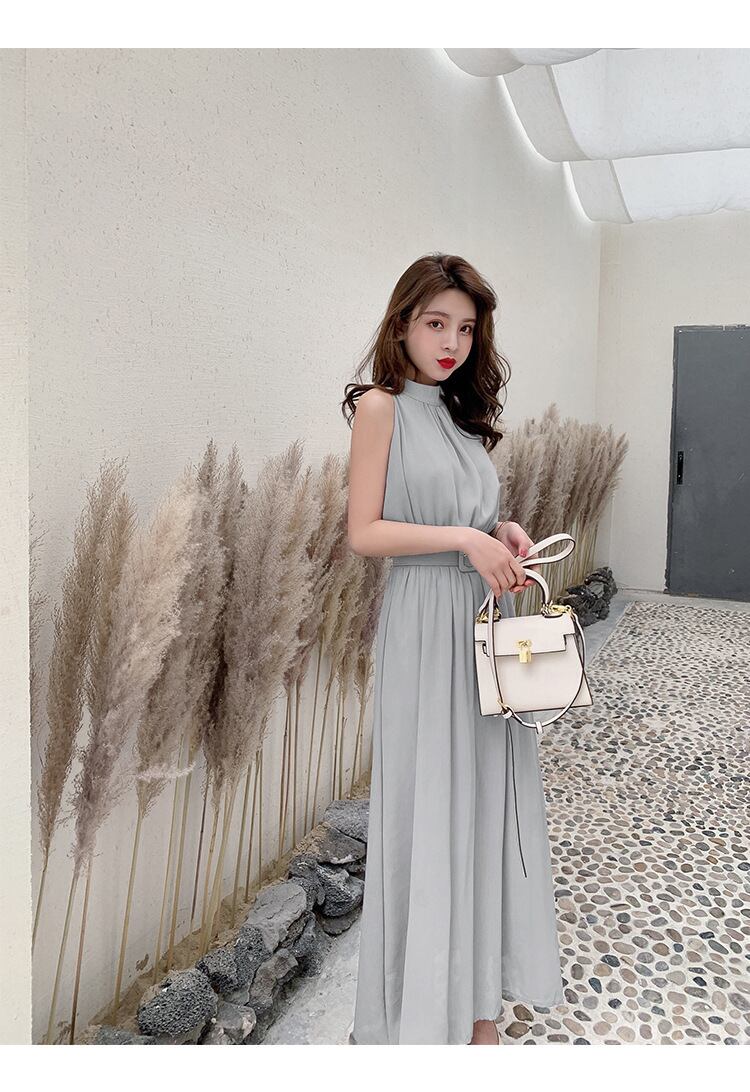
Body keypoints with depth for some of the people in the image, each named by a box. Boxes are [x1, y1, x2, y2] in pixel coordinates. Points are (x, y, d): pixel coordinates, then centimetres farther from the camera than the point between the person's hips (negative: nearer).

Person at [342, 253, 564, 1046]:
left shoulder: (462, 411, 15)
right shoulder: (382, 405, -5)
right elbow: (365, 533, -12)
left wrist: (504, 532, -1)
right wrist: (463, 537, -18)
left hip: (487, 616, 7)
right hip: (426, 624, -7)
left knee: (488, 796, 11)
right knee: (429, 806, 3)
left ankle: (478, 992, 28)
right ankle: (422, 1009, 22)